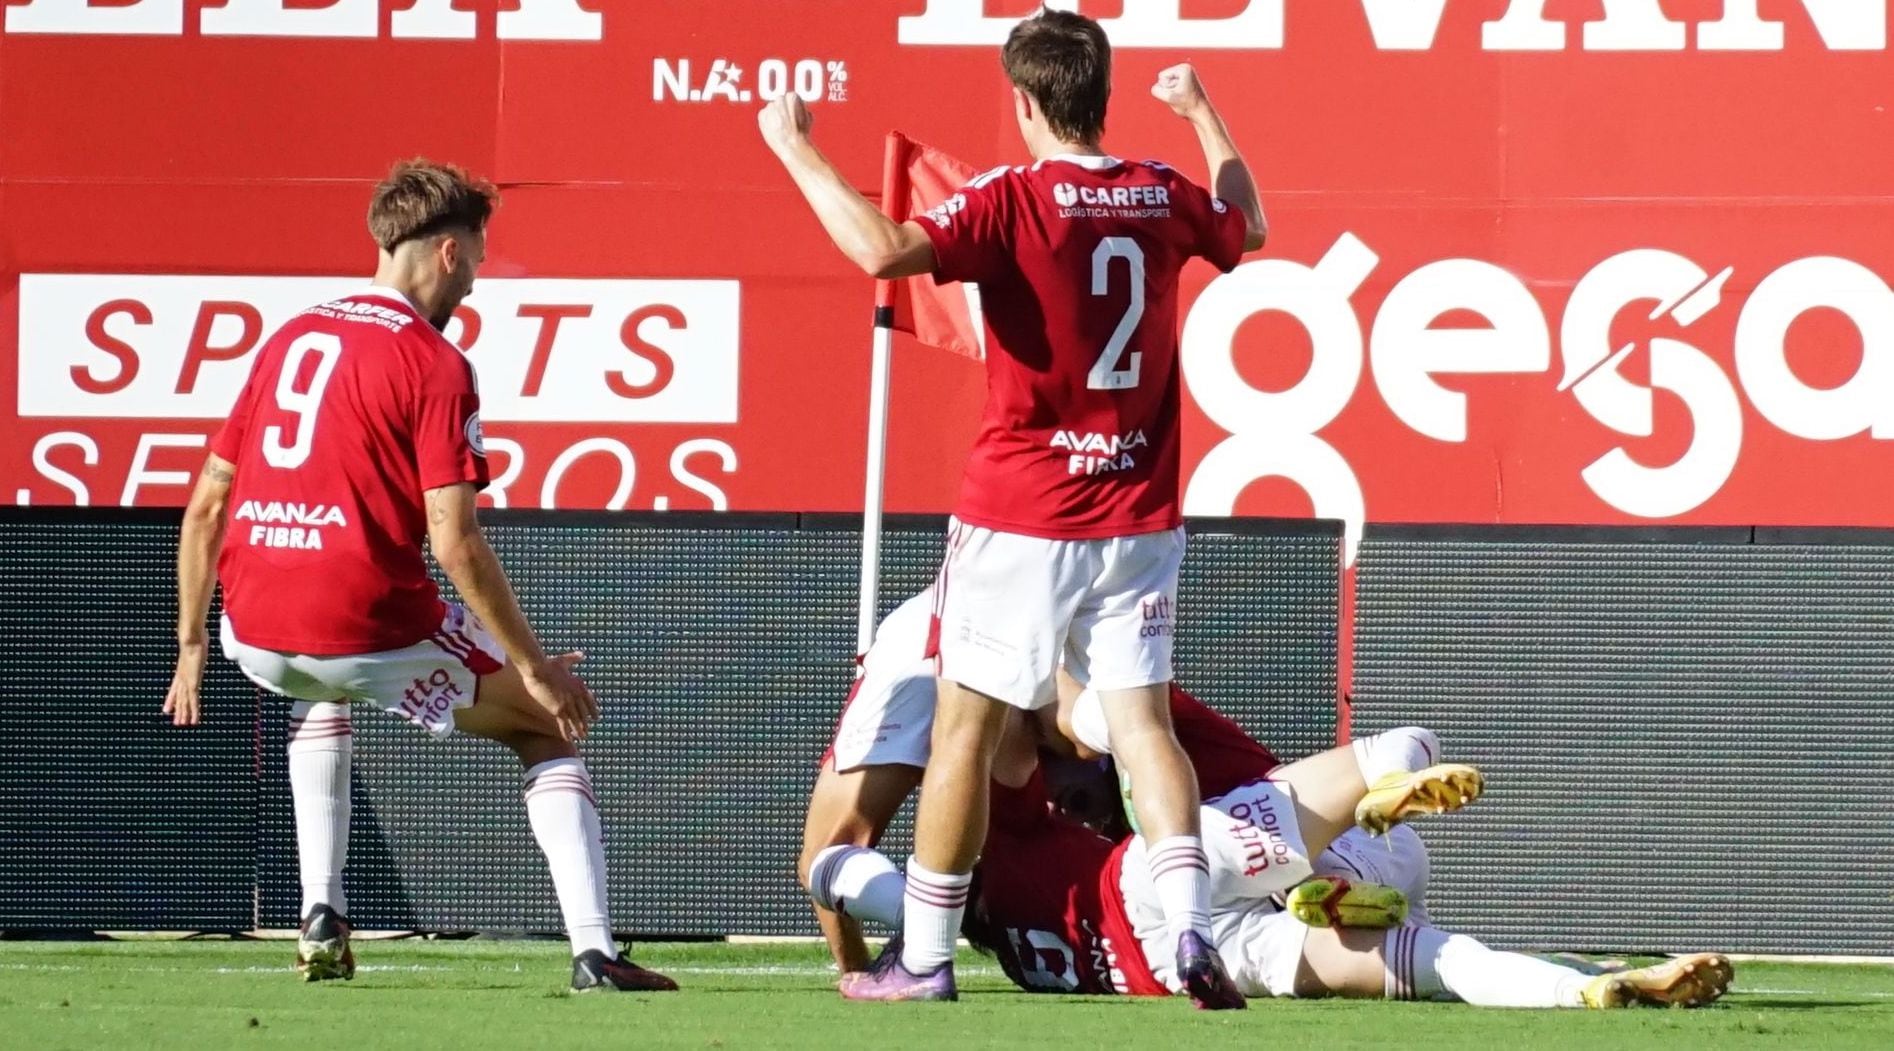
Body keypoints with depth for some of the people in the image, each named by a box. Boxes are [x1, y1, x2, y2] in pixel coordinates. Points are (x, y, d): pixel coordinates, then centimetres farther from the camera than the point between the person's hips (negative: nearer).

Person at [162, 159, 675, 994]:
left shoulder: (289, 340, 14)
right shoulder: (434, 364, -5)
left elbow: (206, 504, 14)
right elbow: (453, 540, -13)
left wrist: (191, 646, 22)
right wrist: (535, 667, -6)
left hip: (254, 634, 6)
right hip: (368, 629, -6)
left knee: (320, 692, 42)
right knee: (548, 727, 16)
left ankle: (322, 920, 29)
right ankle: (593, 950, 2)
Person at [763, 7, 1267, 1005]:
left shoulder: (1012, 201, -14)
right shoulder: (1164, 196, 3)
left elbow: (885, 249, -29)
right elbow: (1245, 228, 27)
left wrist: (793, 147, -19)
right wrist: (1203, 114, 40)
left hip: (1019, 519, -5)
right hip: (1138, 518, 5)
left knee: (965, 724, 5)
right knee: (1143, 719, 5)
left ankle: (925, 958, 10)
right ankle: (1192, 929, -13)